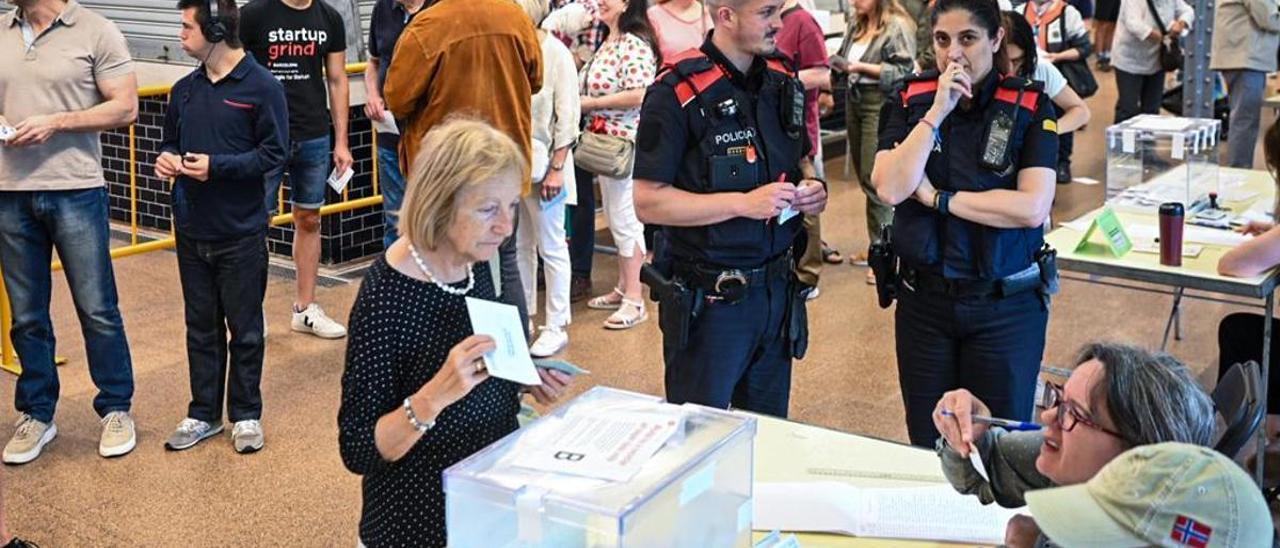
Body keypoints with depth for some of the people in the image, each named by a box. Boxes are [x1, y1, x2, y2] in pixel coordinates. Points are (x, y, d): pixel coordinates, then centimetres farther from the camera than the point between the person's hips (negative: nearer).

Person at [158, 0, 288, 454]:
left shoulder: (262, 87, -11)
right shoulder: (184, 90, 6)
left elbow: (274, 152, -12)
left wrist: (217, 165, -20)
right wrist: (167, 158, -5)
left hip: (241, 233, -5)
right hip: (191, 232, 5)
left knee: (244, 329, 7)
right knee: (201, 326, 14)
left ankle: (246, 414, 21)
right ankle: (203, 413, 26)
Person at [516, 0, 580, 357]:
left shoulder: (556, 53, -11)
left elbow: (567, 118, -10)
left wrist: (556, 168, -13)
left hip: (541, 162, -4)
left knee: (551, 248, 5)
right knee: (519, 245, 15)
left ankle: (556, 327, 13)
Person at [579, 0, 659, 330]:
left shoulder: (635, 45, -16)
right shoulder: (608, 43, 13)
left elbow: (638, 94, -25)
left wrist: (591, 103, -17)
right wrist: (585, 103, 6)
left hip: (624, 143, -10)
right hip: (604, 141, 10)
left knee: (625, 218, -5)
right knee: (615, 217, 15)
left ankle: (634, 301, 2)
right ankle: (624, 288, 25)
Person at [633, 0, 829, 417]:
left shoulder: (782, 80, 5)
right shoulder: (677, 93, -15)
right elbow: (649, 202, -16)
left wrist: (811, 187, -2)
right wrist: (744, 203, -22)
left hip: (778, 288, 6)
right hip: (709, 300, -6)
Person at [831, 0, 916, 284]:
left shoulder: (897, 26, -11)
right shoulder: (855, 24, 11)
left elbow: (903, 71, -15)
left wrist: (862, 67, -19)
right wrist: (840, 64, 0)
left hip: (881, 106, -8)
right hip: (854, 101, 8)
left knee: (874, 179, -8)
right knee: (864, 177, 12)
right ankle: (877, 245, 22)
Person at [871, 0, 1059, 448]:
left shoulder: (1030, 107, -8)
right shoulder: (910, 101, -1)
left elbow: (1033, 207, -20)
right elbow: (889, 188, -15)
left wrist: (937, 198, -15)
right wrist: (937, 112, -18)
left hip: (1007, 305, -2)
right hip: (923, 300, 2)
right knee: (928, 445, 15)